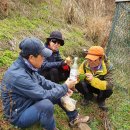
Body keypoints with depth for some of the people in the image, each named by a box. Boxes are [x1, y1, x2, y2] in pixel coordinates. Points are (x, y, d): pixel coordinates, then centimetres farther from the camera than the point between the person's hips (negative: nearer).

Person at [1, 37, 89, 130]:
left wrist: (62, 88, -6)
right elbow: (44, 95, -29)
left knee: (59, 93, 5)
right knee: (46, 104, -35)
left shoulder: (27, 66, -8)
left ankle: (74, 117, 23)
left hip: (30, 102, 9)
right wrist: (65, 87, -16)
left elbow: (42, 81, 4)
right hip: (19, 115, -8)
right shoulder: (18, 76, -34)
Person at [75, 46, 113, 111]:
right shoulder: (85, 63, -21)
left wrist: (93, 80, -54)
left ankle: (101, 100, 5)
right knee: (77, 83, -27)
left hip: (100, 88, -1)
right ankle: (88, 96, 6)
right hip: (88, 86, 2)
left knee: (108, 90, -33)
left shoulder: (108, 67, -28)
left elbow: (109, 85, -39)